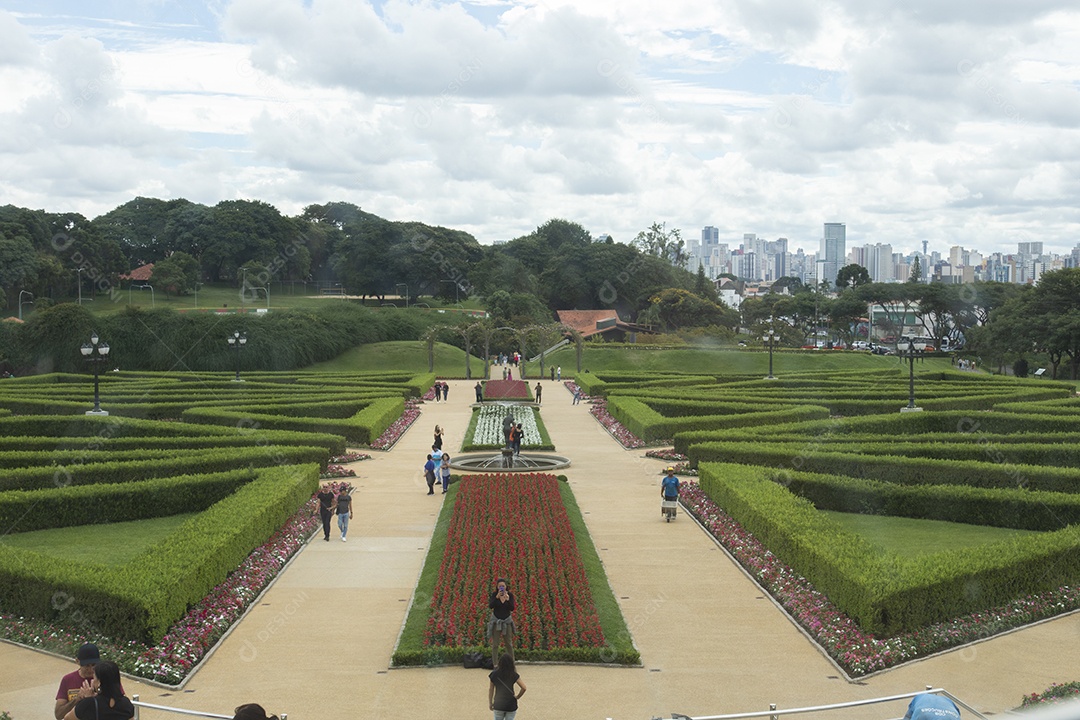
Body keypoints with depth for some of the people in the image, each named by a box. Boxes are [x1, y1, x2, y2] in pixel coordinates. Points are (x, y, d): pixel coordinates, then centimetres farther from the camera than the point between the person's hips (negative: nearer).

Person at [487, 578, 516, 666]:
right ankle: (495, 665, 4)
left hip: (507, 621, 1)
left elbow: (512, 609, -16)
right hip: (496, 621, -1)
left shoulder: (510, 595, -7)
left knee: (509, 644, 10)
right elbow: (490, 606, -22)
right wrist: (497, 597, -34)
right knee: (495, 644, -1)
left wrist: (507, 599, -32)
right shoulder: (494, 594, -9)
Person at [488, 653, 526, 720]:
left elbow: (491, 689, 2)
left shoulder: (494, 674, -5)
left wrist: (490, 703, 12)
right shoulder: (514, 675, -8)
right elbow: (523, 688, -14)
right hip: (511, 705, 0)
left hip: (498, 705, 1)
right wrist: (517, 696, 2)